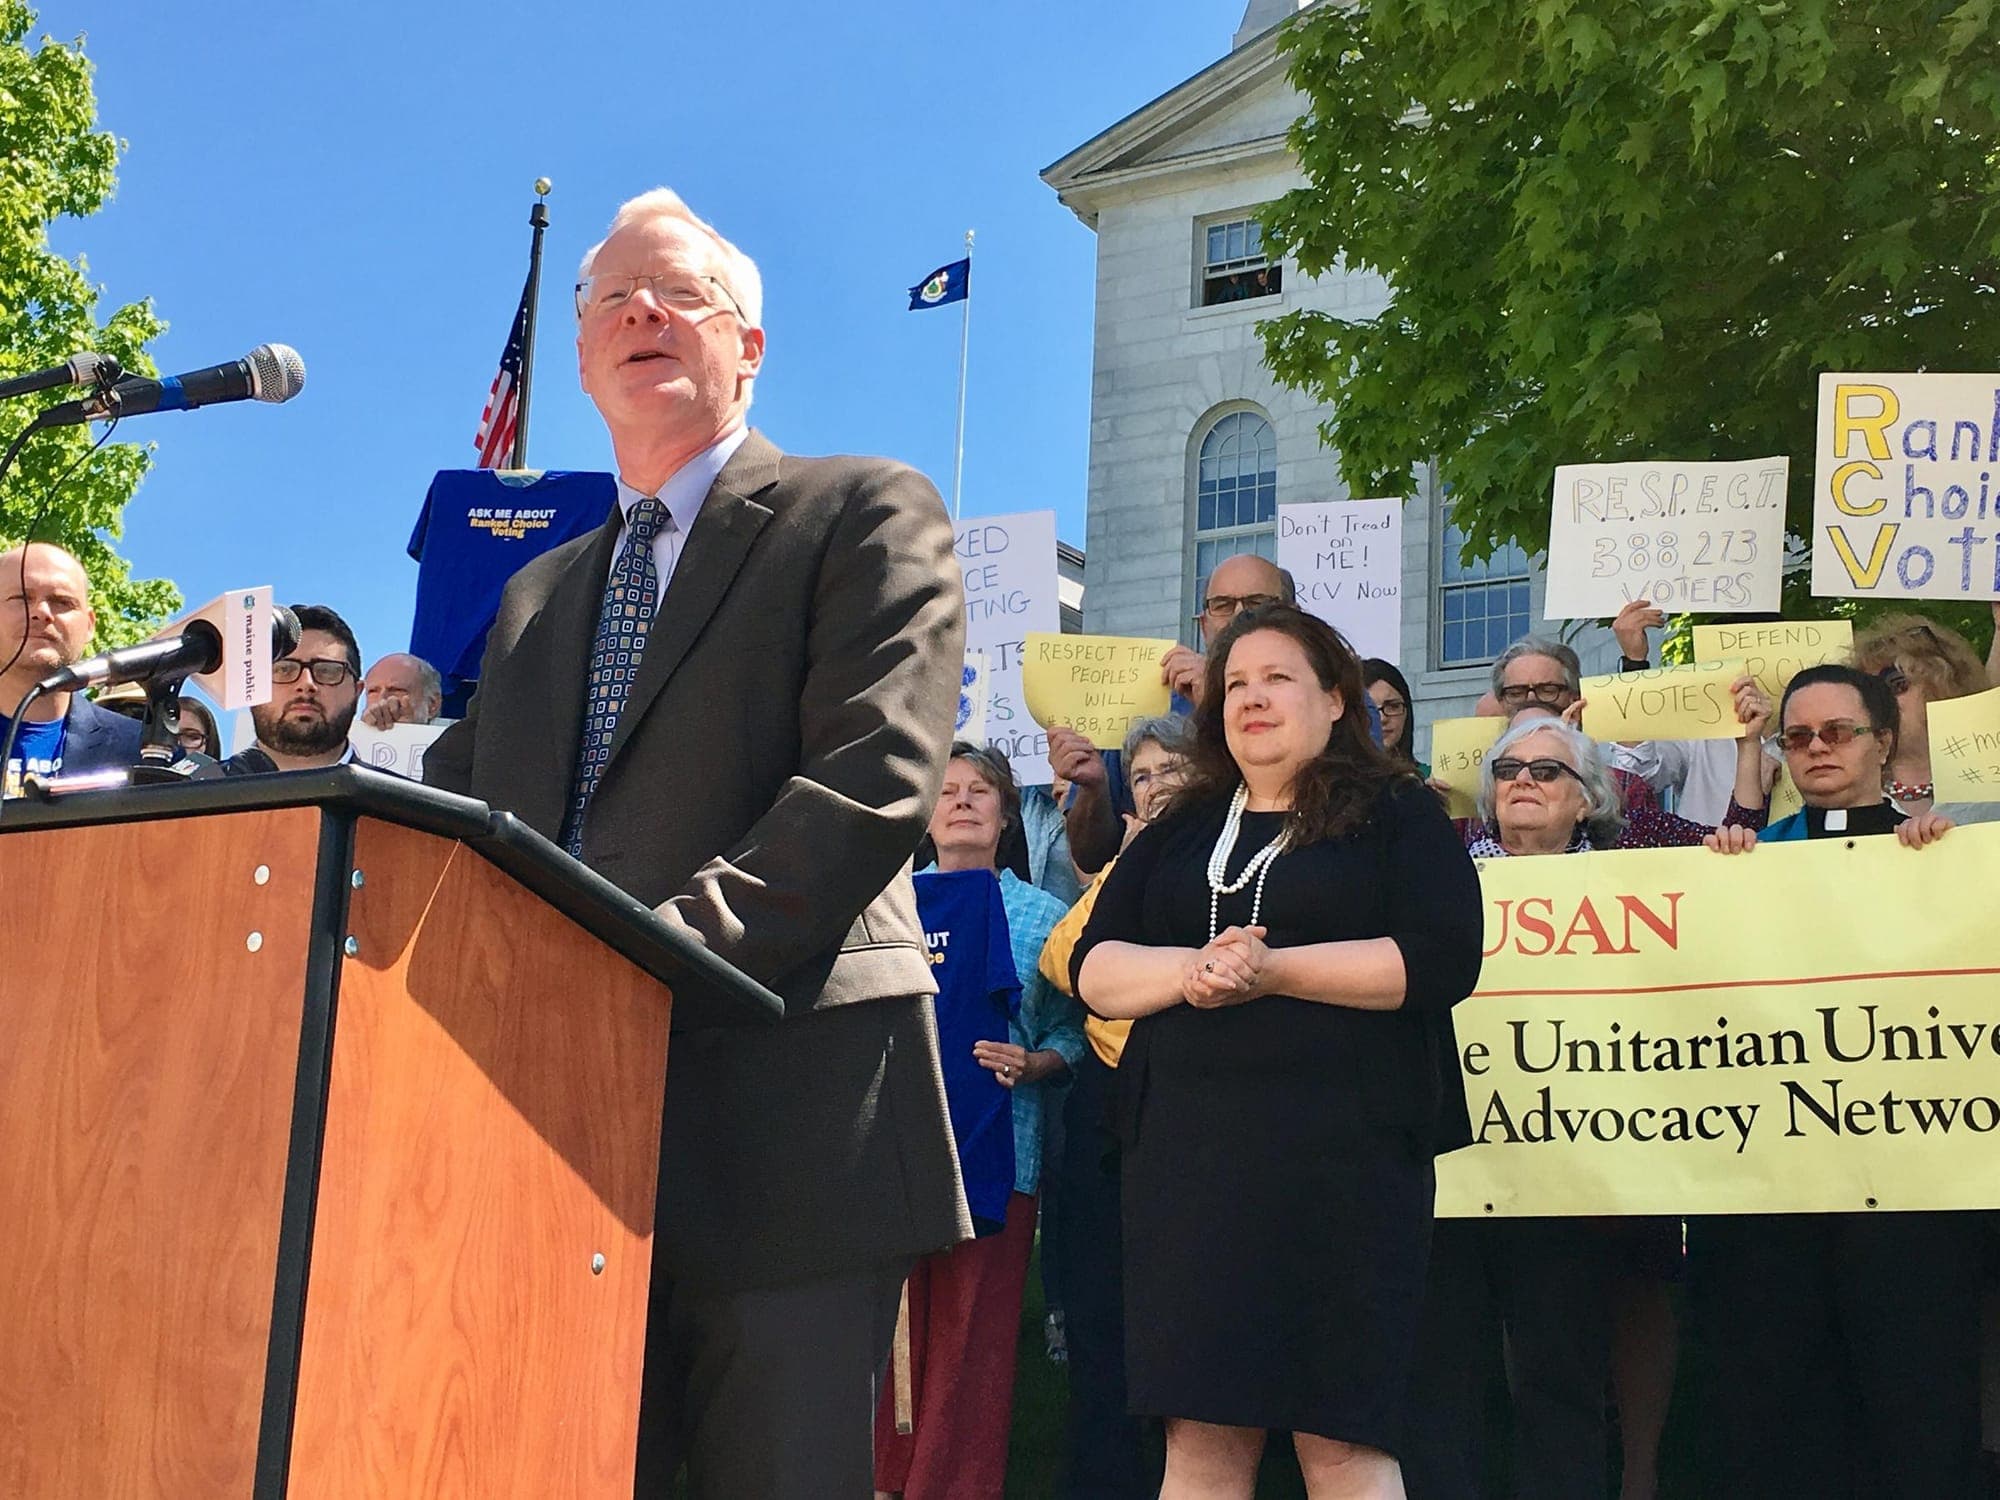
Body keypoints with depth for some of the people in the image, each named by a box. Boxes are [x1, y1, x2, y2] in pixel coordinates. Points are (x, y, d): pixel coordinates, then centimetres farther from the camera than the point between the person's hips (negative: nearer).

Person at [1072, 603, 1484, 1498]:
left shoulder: (1399, 815, 7)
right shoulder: (1176, 835, 20)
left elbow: (1444, 956, -8)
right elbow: (1094, 970, 12)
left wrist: (1274, 970, -14)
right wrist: (1191, 968, -9)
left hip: (1346, 1147, -4)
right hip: (1190, 1148, 4)